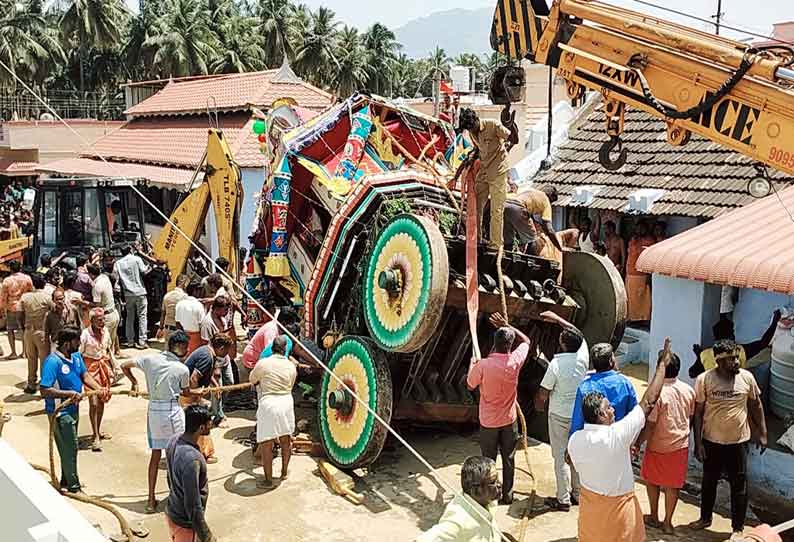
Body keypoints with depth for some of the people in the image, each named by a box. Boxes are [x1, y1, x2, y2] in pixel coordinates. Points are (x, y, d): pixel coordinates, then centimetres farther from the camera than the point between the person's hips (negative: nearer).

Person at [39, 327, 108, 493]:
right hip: (60, 412, -8)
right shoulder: (53, 362, -24)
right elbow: (45, 391, -27)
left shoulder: (76, 356, 1)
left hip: (73, 409, 8)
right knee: (70, 448, 1)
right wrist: (70, 393, -29)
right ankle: (73, 486, 15)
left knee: (69, 448, 21)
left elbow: (85, 375, 2)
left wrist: (100, 389, -14)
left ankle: (66, 481, 37)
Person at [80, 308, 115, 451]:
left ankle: (98, 431, 30)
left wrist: (111, 368, 16)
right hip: (91, 367, -6)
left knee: (102, 401, 14)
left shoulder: (105, 331, 0)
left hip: (104, 365, 6)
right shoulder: (85, 334, -17)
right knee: (93, 403, -9)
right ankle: (96, 438, -4)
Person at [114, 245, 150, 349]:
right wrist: (148, 268, 13)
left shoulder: (118, 263, 5)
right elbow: (143, 272, -7)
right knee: (142, 316, 1)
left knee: (129, 317, 14)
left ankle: (130, 340, 18)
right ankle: (142, 341, -5)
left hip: (128, 293, 3)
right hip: (139, 291, -3)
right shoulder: (136, 259, -4)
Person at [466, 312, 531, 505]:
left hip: (488, 422, -2)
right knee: (508, 460, 16)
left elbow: (470, 385, -3)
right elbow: (526, 341, 5)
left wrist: (472, 365, 12)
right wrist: (507, 325, 3)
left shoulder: (482, 366, -23)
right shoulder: (515, 361, -17)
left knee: (488, 460, 13)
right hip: (509, 421, 2)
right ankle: (507, 495, 26)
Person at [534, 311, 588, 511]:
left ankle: (563, 500, 12)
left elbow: (543, 393, -14)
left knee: (561, 457, 5)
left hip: (559, 415, -5)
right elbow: (577, 333, 11)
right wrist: (557, 319, 16)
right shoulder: (583, 356, -10)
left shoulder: (556, 364, -23)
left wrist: (539, 404, 7)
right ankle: (577, 494, 29)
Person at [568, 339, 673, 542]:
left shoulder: (574, 440, -13)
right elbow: (648, 402, -20)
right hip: (618, 505, -4)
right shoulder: (618, 435, -26)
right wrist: (662, 364, -11)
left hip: (589, 504, 4)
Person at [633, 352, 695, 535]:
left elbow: (650, 425, -20)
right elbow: (690, 417, 8)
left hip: (658, 447, -4)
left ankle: (654, 517, 29)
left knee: (652, 480, 18)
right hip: (680, 446, 4)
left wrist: (638, 443, -10)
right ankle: (667, 522, 20)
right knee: (672, 485, 13)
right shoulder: (689, 390, -5)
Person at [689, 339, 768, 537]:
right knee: (709, 482, 17)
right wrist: (698, 442, -8)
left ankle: (738, 527, 23)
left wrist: (762, 433, 5)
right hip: (712, 441, 0)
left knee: (739, 486, 8)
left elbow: (756, 406, 5)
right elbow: (698, 412, -7)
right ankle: (705, 518, 36)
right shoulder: (704, 380, -13)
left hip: (738, 441, 0)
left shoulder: (747, 377, -9)